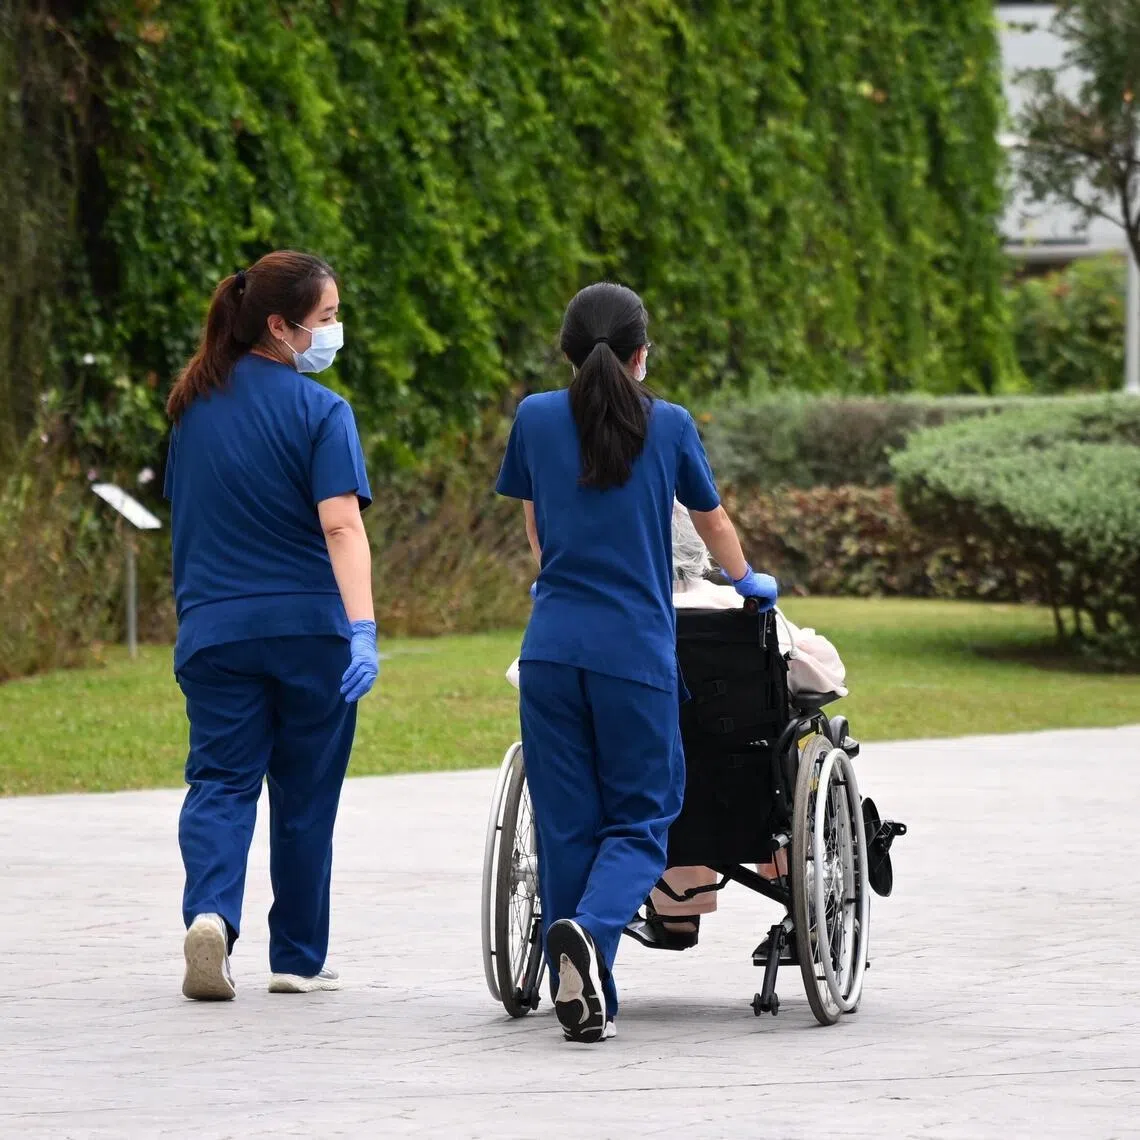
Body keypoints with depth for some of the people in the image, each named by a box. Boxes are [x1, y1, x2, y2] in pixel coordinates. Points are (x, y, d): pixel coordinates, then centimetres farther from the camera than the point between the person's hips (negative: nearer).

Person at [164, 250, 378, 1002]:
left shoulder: (195, 406, 8)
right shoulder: (320, 412, -9)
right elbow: (341, 525, -20)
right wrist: (363, 627, -27)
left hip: (214, 629, 3)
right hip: (309, 628, -3)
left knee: (221, 781, 2)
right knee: (305, 795, 11)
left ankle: (211, 911, -25)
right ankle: (298, 958, 19)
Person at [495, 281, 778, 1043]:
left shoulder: (537, 418, 7)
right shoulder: (668, 426, 4)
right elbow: (714, 523, 21)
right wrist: (747, 582, 42)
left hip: (552, 645, 2)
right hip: (636, 651, -2)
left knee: (565, 825, 7)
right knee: (639, 819, 4)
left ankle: (587, 1003, 6)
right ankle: (591, 930, -26)